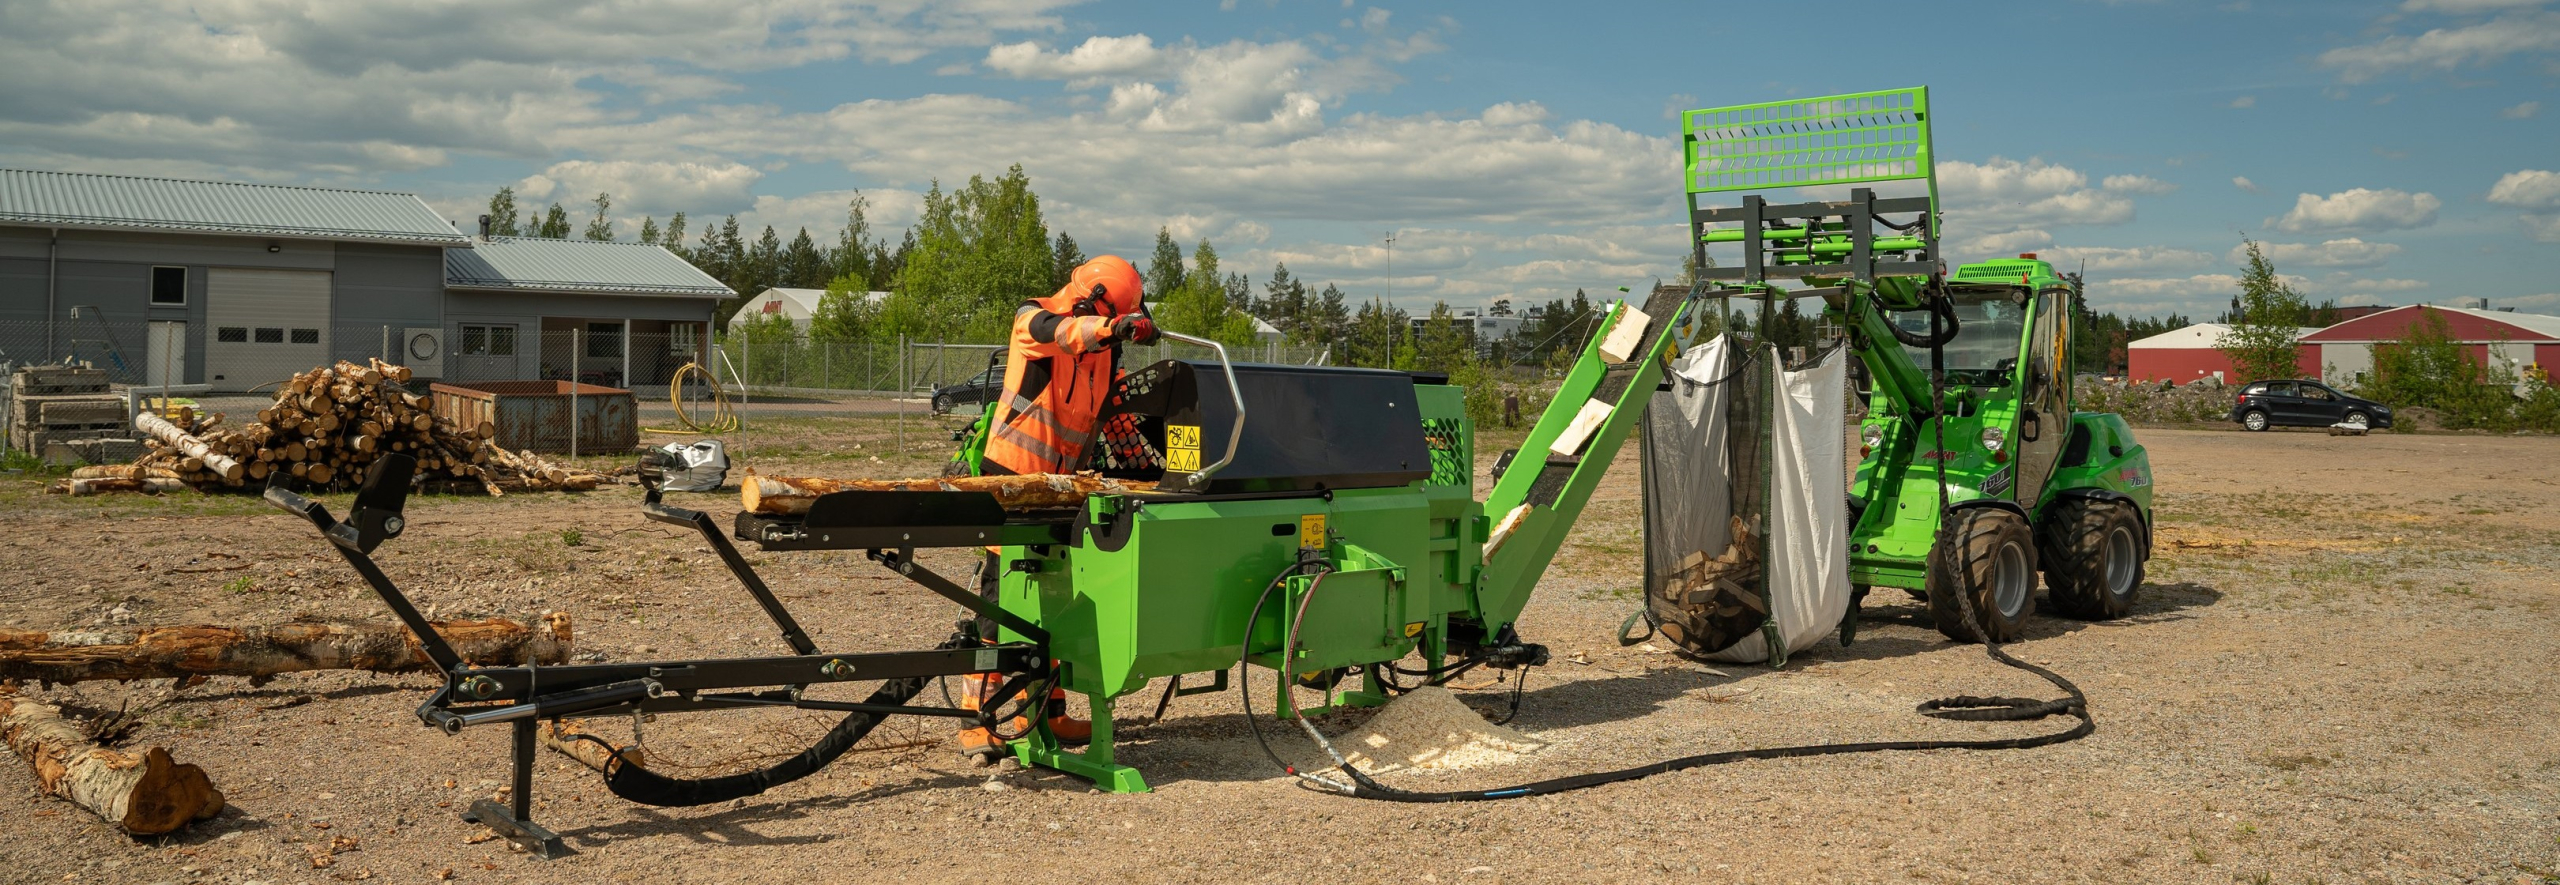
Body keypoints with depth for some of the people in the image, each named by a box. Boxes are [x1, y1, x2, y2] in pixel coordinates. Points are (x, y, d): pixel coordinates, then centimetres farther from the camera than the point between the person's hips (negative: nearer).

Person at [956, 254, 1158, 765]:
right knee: (1003, 591, -10)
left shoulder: (1102, 350, 10)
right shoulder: (1033, 318, -9)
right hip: (1011, 476, -7)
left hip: (1060, 485, 7)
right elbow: (1060, 332, -31)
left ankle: (1042, 711, 19)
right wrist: (1116, 325, -47)